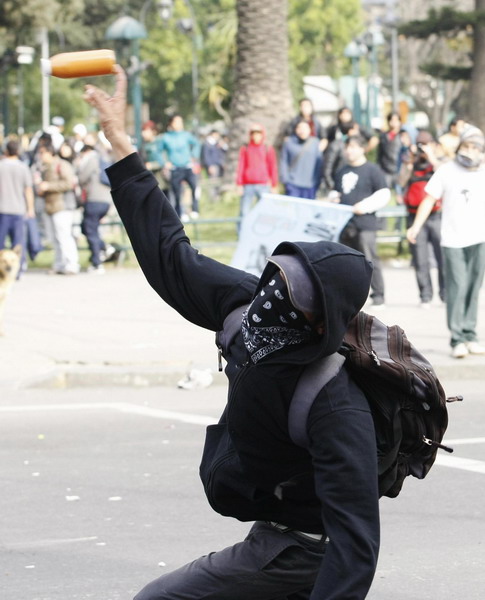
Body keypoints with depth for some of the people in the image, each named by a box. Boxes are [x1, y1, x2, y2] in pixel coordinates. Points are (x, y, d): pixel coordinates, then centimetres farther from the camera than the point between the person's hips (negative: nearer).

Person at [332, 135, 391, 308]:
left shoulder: (372, 170, -2)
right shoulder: (342, 172, 18)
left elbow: (384, 194, -6)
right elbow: (336, 192, 30)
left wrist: (365, 205, -15)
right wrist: (334, 198, 7)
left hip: (365, 223, -7)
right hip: (345, 223, 7)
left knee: (370, 259, -8)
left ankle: (378, 295, -3)